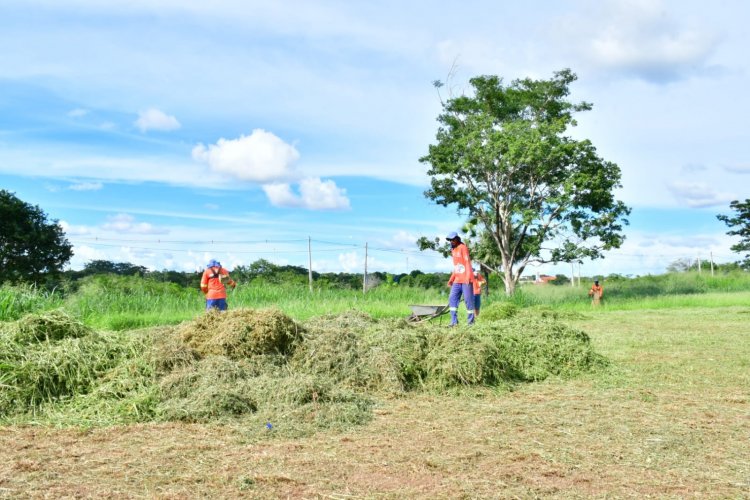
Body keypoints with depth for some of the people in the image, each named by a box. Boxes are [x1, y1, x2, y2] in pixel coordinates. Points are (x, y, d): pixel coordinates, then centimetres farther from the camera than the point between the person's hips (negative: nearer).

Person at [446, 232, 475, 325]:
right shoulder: (454, 250, 17)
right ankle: (454, 321, 0)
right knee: (452, 298, -1)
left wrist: (468, 277, -22)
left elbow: (467, 262, -13)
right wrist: (451, 279, 17)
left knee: (468, 300, -4)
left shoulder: (463, 248, -6)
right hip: (457, 280, 8)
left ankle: (471, 321, 2)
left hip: (466, 280, -8)